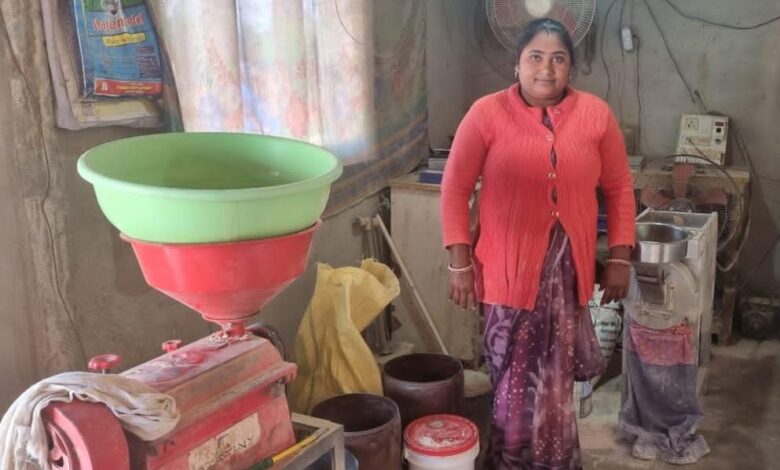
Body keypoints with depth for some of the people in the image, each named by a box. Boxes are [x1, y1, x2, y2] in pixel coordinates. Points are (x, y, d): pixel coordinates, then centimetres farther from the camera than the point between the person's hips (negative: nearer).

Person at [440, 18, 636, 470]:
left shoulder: (596, 115, -1)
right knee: (514, 372, 7)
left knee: (556, 372, 14)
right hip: (510, 265, -2)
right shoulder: (487, 113, -8)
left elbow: (619, 190, 6)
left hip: (568, 266, 2)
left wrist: (620, 258, 2)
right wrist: (460, 263, -8)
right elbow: (456, 189, -5)